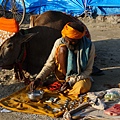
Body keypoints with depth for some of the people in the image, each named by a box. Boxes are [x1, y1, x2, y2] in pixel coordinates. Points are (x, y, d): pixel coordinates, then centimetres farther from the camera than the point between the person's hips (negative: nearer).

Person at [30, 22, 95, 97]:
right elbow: (49, 64, -12)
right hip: (63, 76, 1)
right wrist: (39, 78, -28)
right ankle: (64, 80, -13)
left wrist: (71, 82, -24)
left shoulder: (89, 46, -20)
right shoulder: (59, 43, -17)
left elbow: (88, 70, -13)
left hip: (80, 77, -1)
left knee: (82, 87, -39)